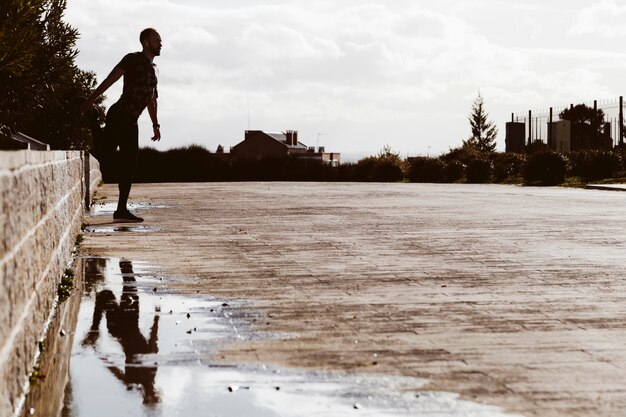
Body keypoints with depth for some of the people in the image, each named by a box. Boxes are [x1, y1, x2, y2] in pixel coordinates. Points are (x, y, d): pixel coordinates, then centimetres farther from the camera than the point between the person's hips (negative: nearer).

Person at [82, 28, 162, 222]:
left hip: (131, 122, 8)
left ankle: (122, 210, 7)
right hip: (119, 116, -8)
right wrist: (91, 99, -19)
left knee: (128, 165, 5)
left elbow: (151, 100, 28)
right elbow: (110, 79, -11)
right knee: (103, 156, -15)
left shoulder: (151, 69, 21)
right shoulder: (133, 60, -3)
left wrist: (155, 124, 23)